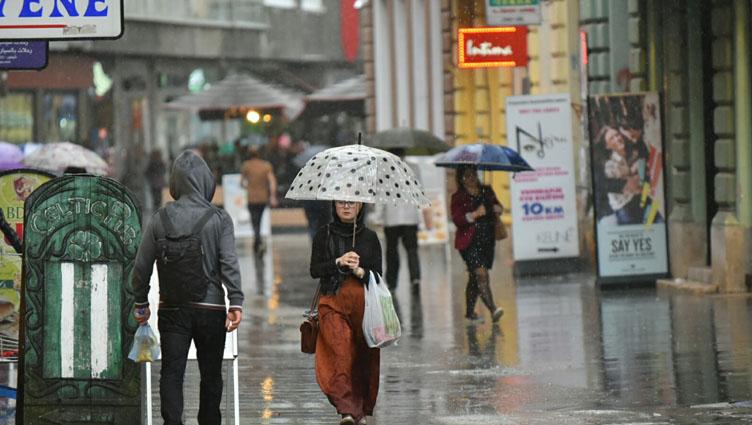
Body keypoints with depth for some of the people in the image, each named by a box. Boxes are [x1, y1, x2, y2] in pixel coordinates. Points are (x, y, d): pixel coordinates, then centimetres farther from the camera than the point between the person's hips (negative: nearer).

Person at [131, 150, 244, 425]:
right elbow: (229, 263, -12)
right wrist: (236, 303, -13)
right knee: (211, 375, 12)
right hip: (211, 309, 0)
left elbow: (142, 265, 3)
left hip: (172, 309, 1)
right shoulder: (219, 219, -5)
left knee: (171, 373, 1)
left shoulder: (161, 219, -1)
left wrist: (141, 302, 14)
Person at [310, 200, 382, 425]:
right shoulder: (324, 235, 10)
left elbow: (378, 275, 7)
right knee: (340, 353, -18)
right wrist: (338, 262, -13)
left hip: (363, 303, 2)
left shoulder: (370, 237, 12)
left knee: (363, 355, -1)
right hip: (332, 302, -2)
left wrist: (360, 271, -13)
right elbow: (315, 270, 2)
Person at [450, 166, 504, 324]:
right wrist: (475, 214, -24)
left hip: (487, 241, 5)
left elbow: (497, 206, 24)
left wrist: (498, 209, 0)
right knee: (481, 274, -17)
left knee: (475, 278, 13)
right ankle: (493, 310, -26)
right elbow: (457, 220, -12)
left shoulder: (487, 191, 11)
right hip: (469, 241, -5)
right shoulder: (458, 197, -3)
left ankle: (470, 312, 24)